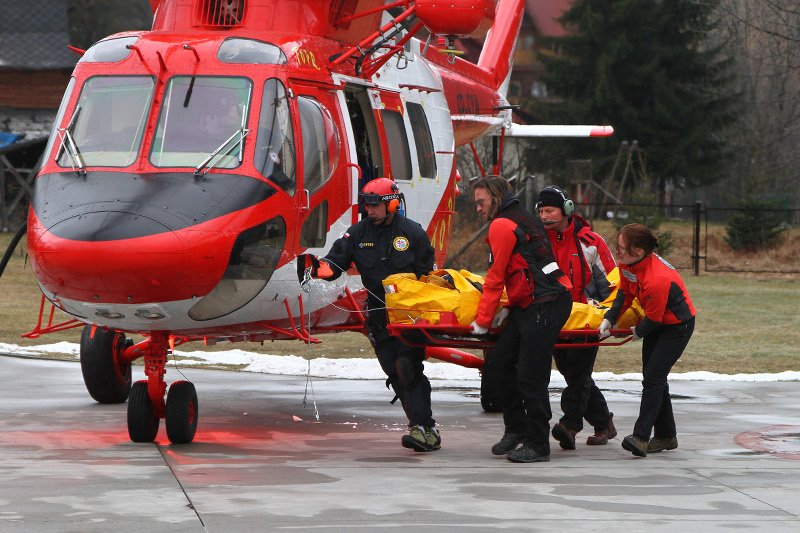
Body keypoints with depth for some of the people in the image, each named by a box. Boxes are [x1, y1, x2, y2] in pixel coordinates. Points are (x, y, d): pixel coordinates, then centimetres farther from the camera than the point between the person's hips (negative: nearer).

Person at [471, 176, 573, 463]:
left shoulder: (502, 225, -7)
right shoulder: (524, 219, 22)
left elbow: (495, 277, -7)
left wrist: (483, 321, -2)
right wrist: (512, 307, 21)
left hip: (545, 307, -10)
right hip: (528, 307, 10)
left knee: (530, 378, -9)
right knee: (497, 364, 9)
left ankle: (537, 445, -5)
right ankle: (516, 429, 16)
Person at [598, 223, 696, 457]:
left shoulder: (657, 280, -37)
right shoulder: (627, 263, -12)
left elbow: (653, 319, -24)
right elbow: (625, 293, 4)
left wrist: (638, 332, -4)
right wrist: (609, 319, -8)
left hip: (678, 326, -9)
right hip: (656, 323, 9)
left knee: (653, 377, -16)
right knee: (654, 378, 12)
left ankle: (641, 437, -19)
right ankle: (666, 436, 23)